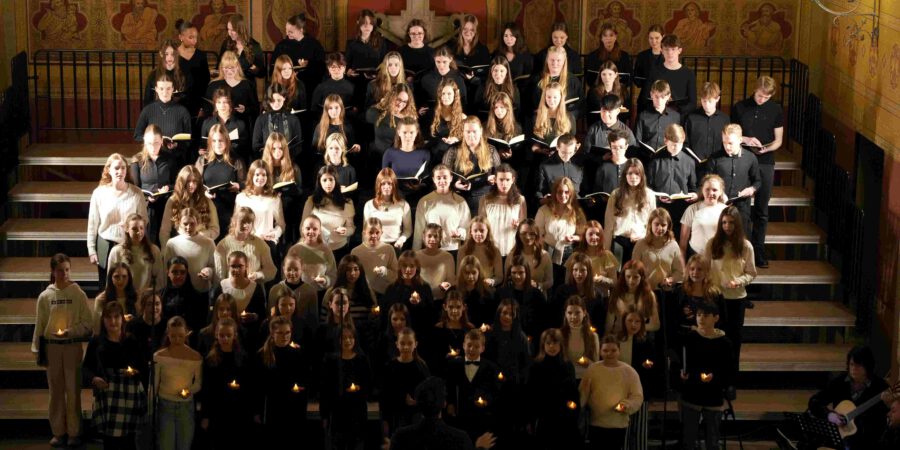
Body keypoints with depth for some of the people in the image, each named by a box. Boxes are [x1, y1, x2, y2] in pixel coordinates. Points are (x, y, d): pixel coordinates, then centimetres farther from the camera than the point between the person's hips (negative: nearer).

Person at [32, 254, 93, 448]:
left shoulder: (78, 294, -3)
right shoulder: (45, 296, 2)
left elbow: (87, 323, -2)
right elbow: (39, 326, 7)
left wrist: (70, 331, -18)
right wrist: (37, 352, 8)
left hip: (73, 346, -2)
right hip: (51, 346, 2)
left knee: (73, 390, 1)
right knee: (56, 390, 7)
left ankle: (74, 432, 9)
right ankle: (58, 432, 15)